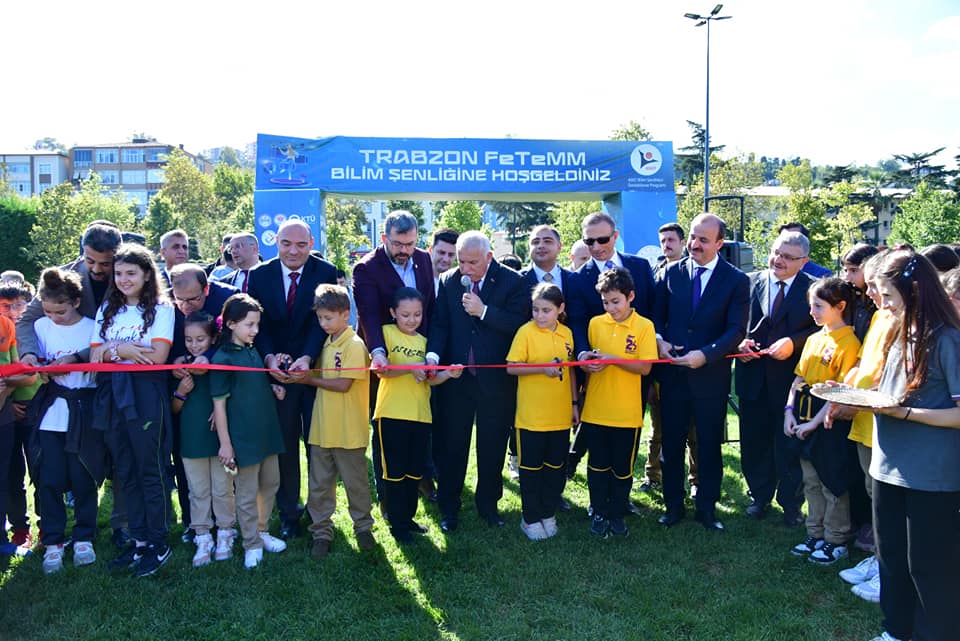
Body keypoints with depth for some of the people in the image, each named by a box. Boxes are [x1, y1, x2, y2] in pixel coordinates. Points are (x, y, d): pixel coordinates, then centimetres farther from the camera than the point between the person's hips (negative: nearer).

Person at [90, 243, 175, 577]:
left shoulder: (160, 308, -1)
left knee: (150, 471, 0)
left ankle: (159, 544, 9)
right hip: (112, 397, 5)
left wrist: (113, 349, -5)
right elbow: (95, 356, 6)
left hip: (146, 396, -5)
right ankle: (139, 539, 20)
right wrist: (121, 350, -13)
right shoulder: (107, 310, 14)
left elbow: (158, 357, -12)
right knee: (126, 472, 10)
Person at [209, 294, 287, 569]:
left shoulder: (254, 352, 7)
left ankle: (261, 531, 35)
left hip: (267, 431, 7)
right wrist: (225, 443, -14)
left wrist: (273, 388, 2)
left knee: (271, 483, 17)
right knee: (247, 493, 5)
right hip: (243, 437, -7)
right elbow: (219, 404, -13)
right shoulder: (222, 359, -14)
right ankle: (252, 545, 18)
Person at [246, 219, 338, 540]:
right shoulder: (259, 275, 1)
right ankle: (288, 512, 23)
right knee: (284, 443, 10)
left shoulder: (326, 273, -6)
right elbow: (257, 322, -3)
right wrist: (270, 357, -21)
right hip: (277, 369, 2)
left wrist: (307, 358, -27)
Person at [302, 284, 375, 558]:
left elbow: (343, 385, -19)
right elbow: (324, 376, 13)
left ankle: (363, 526, 26)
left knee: (355, 481, 9)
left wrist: (310, 379, -11)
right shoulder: (326, 343, 10)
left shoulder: (354, 345, -14)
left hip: (348, 430, -7)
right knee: (319, 484, 11)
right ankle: (321, 531, 23)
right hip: (322, 428, 7)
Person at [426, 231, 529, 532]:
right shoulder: (448, 281, 1)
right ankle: (449, 507, 25)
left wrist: (484, 311, -23)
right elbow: (439, 323, 1)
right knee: (451, 444, 9)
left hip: (496, 379, -2)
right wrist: (433, 353, -16)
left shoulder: (513, 281, -8)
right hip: (456, 377, 2)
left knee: (493, 446, 12)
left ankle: (488, 504, 30)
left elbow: (520, 323, -16)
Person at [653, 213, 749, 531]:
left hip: (711, 374, -2)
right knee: (671, 442, 10)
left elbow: (737, 329, -9)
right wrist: (658, 340, -10)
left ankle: (707, 507, 25)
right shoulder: (671, 272, 4)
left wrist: (705, 354, -21)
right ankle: (673, 504, 24)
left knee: (709, 443, 10)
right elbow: (657, 315, 9)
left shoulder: (736, 280, -3)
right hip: (673, 371, 2)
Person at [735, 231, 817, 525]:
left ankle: (791, 503, 25)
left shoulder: (813, 288, -2)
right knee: (754, 440, 11)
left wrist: (793, 343, -19)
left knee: (790, 443, 8)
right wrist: (740, 341, -10)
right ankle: (760, 496, 30)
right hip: (754, 376, 3)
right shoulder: (750, 282, 5)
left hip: (792, 377, -2)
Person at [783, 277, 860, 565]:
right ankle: (815, 535, 29)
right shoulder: (813, 339, 10)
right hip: (804, 420, 8)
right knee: (811, 482, 16)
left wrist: (815, 422, -18)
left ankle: (836, 541, 19)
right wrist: (789, 411, 0)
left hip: (830, 422, -7)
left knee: (832, 483, 5)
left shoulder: (849, 342, -14)